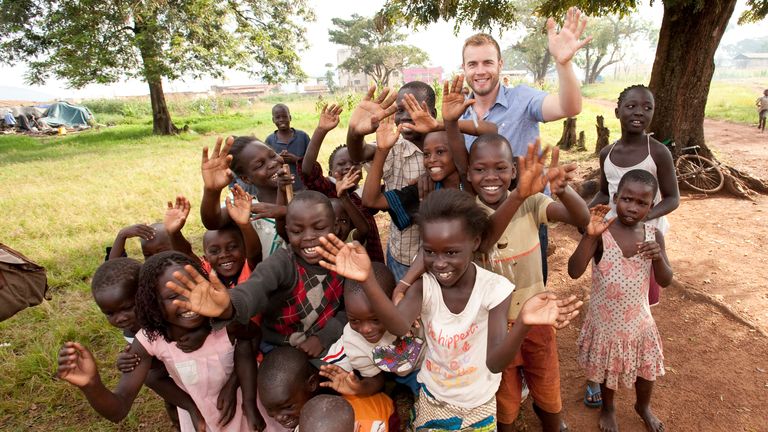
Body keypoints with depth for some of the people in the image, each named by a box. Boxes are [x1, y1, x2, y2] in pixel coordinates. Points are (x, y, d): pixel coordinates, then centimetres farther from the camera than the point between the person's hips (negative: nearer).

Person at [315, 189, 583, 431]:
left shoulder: (493, 288, -24)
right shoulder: (423, 285, -19)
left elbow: (495, 362, -32)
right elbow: (399, 327, -40)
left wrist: (523, 324, -52)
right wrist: (367, 280, -56)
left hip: (478, 405, -1)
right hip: (432, 398, 1)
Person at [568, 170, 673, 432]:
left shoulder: (653, 235, -9)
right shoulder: (601, 232, -21)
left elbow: (665, 281, -5)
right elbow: (574, 272, -29)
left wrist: (658, 258, -25)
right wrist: (590, 236, -40)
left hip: (639, 319, 3)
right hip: (606, 320, -3)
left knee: (647, 369, 23)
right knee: (608, 370, 20)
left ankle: (643, 407, 55)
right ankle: (607, 408, 51)